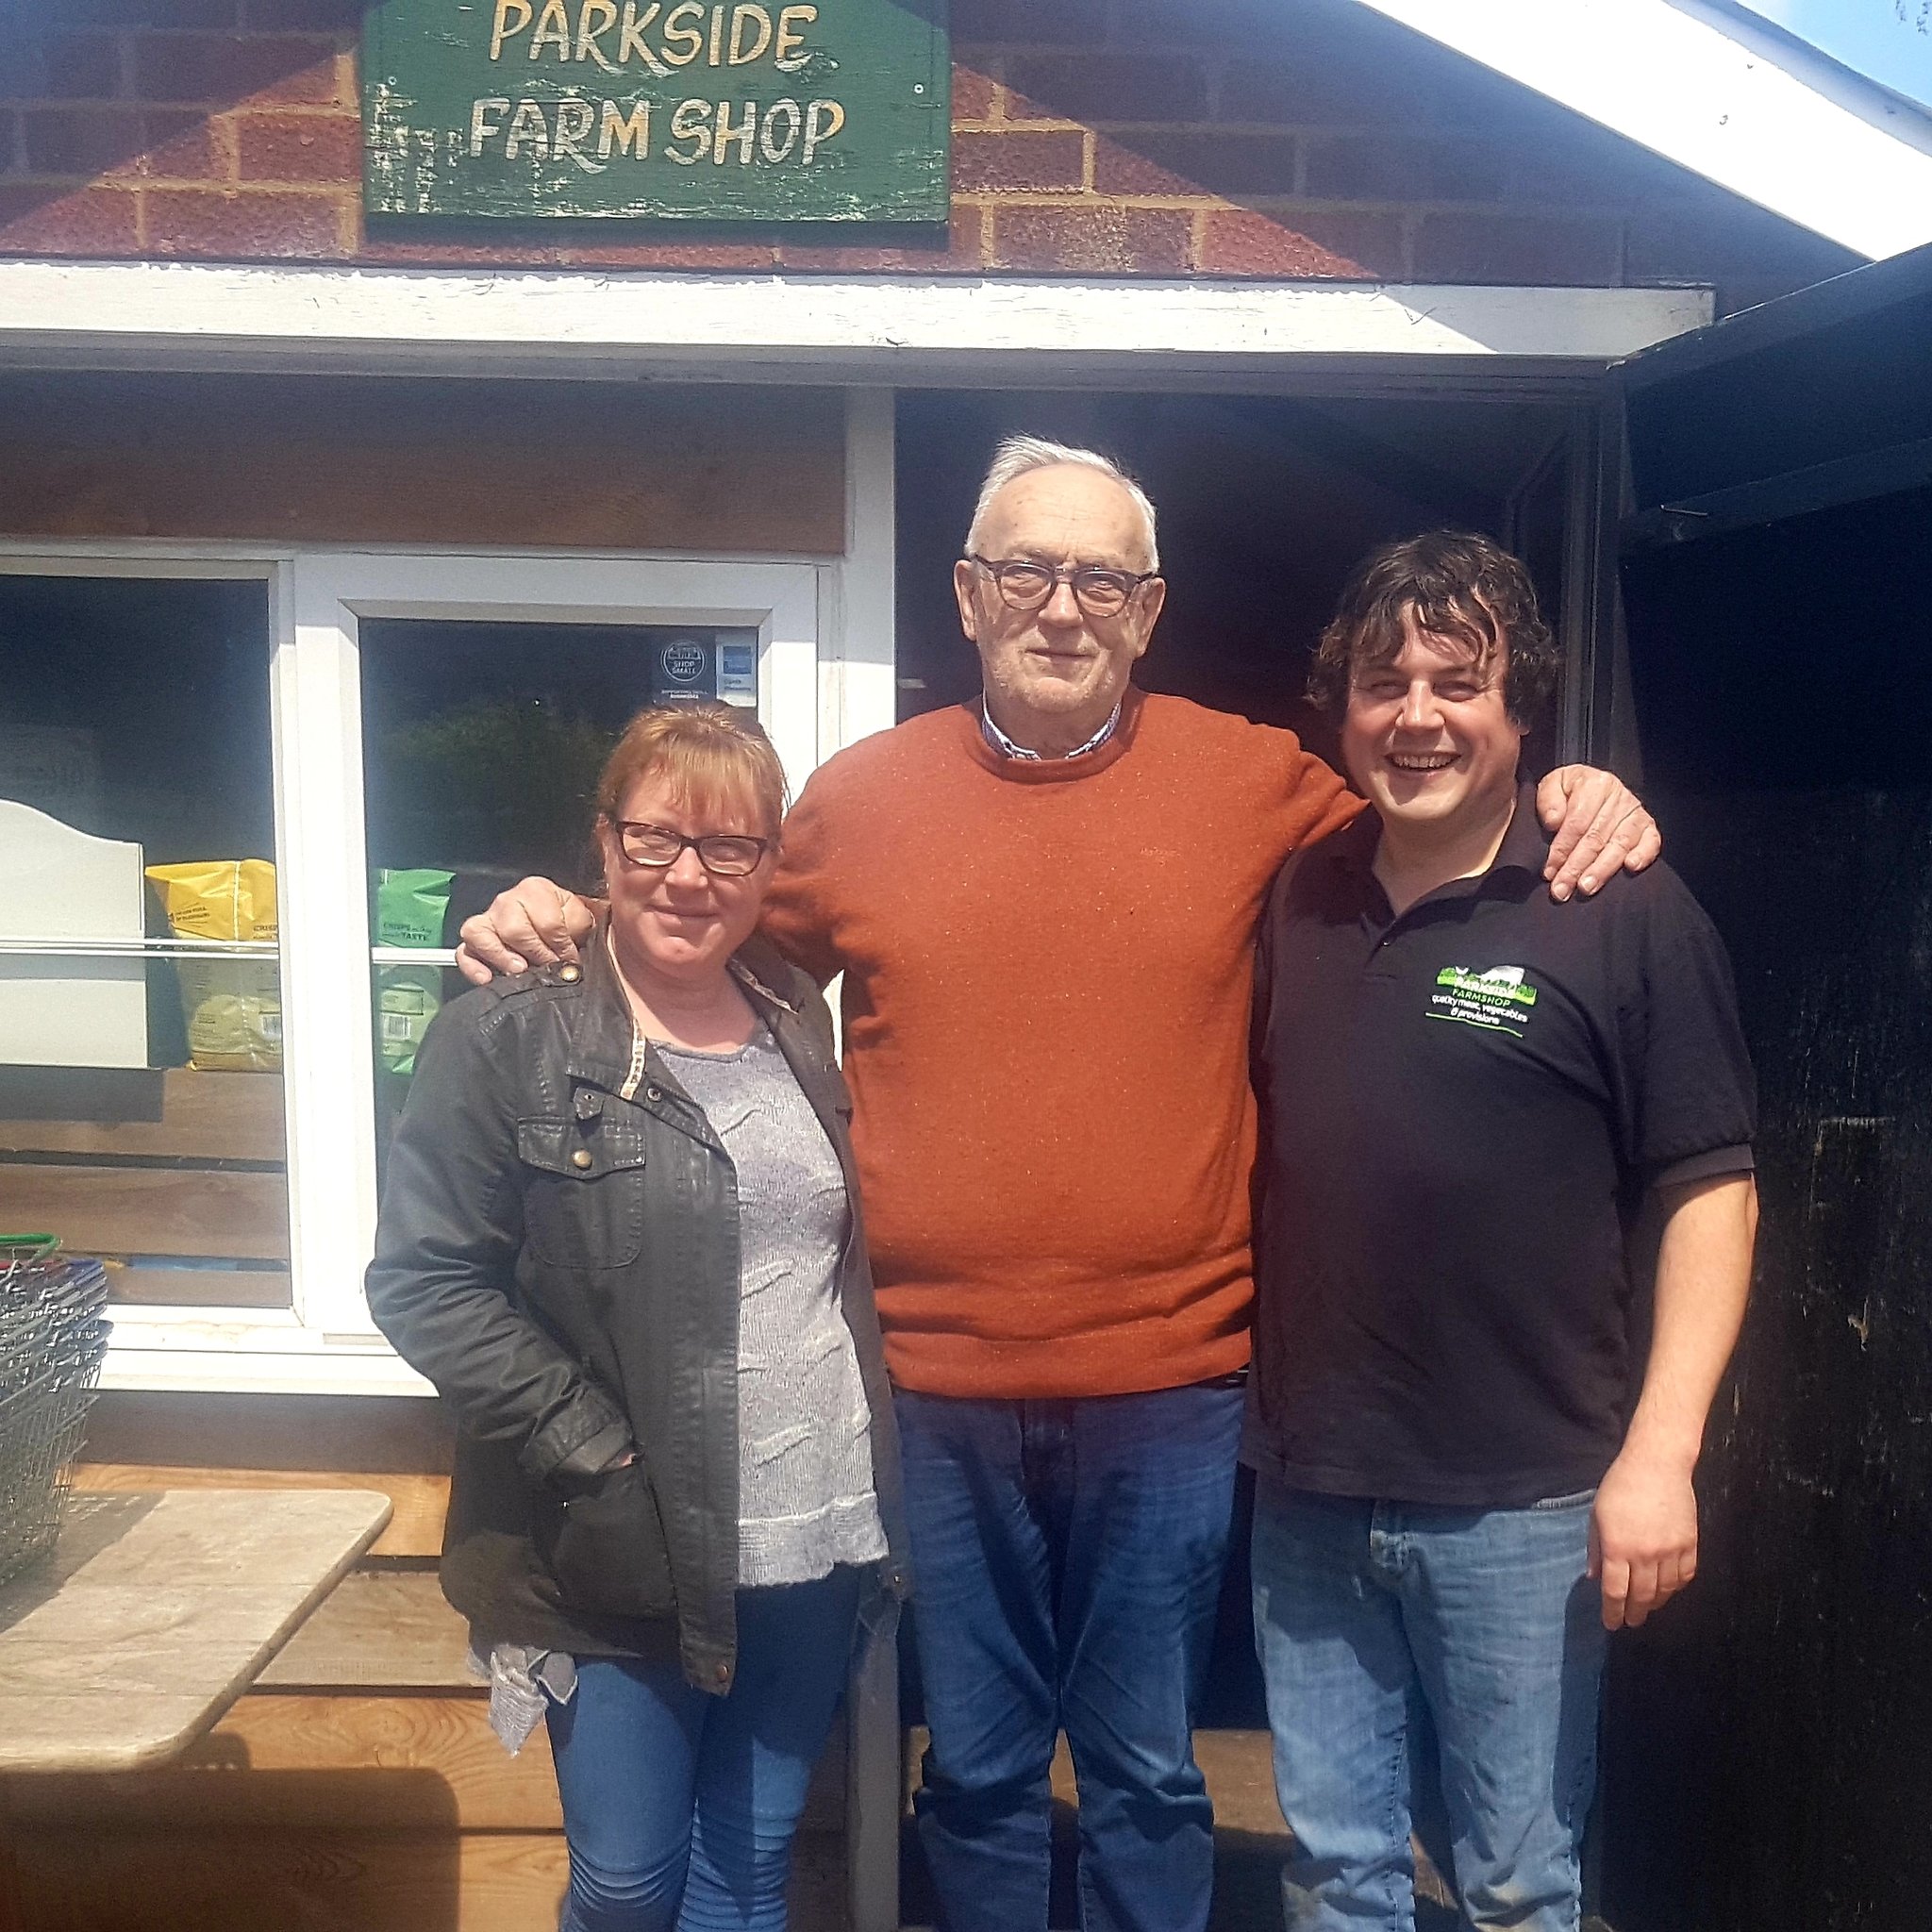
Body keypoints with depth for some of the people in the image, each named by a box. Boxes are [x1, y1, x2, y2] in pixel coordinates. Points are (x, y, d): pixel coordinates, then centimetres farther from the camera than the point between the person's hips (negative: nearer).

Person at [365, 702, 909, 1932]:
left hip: (817, 1535, 4)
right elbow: (426, 1281, -12)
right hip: (633, 1551, -4)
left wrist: (882, 1482, 8)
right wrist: (599, 1463, -16)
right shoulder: (509, 1038, -9)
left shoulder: (797, 1020, 7)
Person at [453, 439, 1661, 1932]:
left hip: (1171, 1395, 0)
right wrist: (571, 925, 0)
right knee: (977, 1771, 20)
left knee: (1150, 1775, 18)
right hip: (940, 1392, 1)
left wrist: (1571, 803, -4)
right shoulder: (861, 796, 1)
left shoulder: (1258, 782, -1)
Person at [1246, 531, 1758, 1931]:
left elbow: (1711, 1189, -9)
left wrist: (1661, 1448, -15)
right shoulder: (1294, 906, 5)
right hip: (1309, 1494, 4)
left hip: (1519, 1502, -4)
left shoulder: (1628, 914, -9)